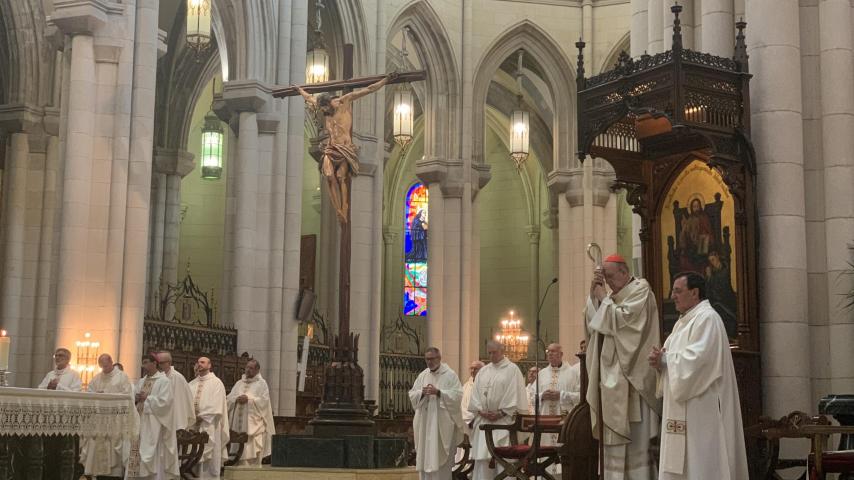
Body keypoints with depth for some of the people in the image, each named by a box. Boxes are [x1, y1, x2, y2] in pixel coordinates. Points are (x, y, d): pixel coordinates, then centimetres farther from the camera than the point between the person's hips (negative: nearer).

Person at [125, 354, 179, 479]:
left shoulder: (164, 381, -4)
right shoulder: (141, 382, 18)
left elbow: (164, 402, -14)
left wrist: (147, 398, -10)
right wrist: (136, 398, -5)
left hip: (154, 424, -7)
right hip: (139, 422, 7)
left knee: (153, 456, -8)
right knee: (137, 453, 2)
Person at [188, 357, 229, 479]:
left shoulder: (216, 383, -1)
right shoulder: (192, 384, 15)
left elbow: (216, 406, -10)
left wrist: (201, 416, -13)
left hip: (209, 426, -5)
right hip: (192, 425, 5)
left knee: (209, 459, -4)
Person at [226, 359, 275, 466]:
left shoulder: (261, 383, 5)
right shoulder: (239, 383, 19)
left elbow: (264, 400, -7)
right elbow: (229, 398, 11)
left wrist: (249, 399, -14)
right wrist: (236, 399, -10)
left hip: (253, 423, -4)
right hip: (239, 423, 4)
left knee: (252, 450, -10)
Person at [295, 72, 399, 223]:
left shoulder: (344, 102, 1)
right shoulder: (324, 109, 15)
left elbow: (367, 90, 0)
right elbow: (309, 98, 36)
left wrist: (386, 79, 0)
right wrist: (299, 89, 52)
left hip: (345, 148, -4)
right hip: (331, 148, 4)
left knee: (341, 176, -18)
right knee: (329, 175, -18)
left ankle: (344, 210, -14)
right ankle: (338, 210, -14)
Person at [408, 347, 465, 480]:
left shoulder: (450, 375, -3)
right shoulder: (422, 375, 12)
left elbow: (457, 395, -12)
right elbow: (412, 395, 8)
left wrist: (438, 392, -21)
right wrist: (422, 393, -13)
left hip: (443, 423, -5)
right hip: (425, 422, 5)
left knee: (441, 456, -5)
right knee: (425, 455, 4)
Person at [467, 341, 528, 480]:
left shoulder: (512, 369, 1)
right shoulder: (483, 371, 16)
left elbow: (514, 394, -6)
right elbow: (475, 394, 11)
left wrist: (501, 413, -12)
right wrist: (481, 411, -5)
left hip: (503, 420, -5)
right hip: (483, 420, 5)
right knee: (482, 457, 2)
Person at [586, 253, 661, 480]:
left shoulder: (641, 290, -4)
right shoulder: (613, 295, 18)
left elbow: (622, 319, -16)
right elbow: (591, 320, 9)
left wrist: (603, 297, -6)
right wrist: (593, 293, -2)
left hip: (631, 375, -8)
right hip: (612, 375, 8)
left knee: (635, 434, -8)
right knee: (614, 433, 7)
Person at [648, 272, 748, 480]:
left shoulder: (707, 318, -12)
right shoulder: (684, 320, 18)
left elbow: (695, 359, -23)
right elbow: (675, 359, 22)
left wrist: (665, 358, -8)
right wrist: (660, 361, 0)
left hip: (700, 407, -9)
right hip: (682, 408, 9)